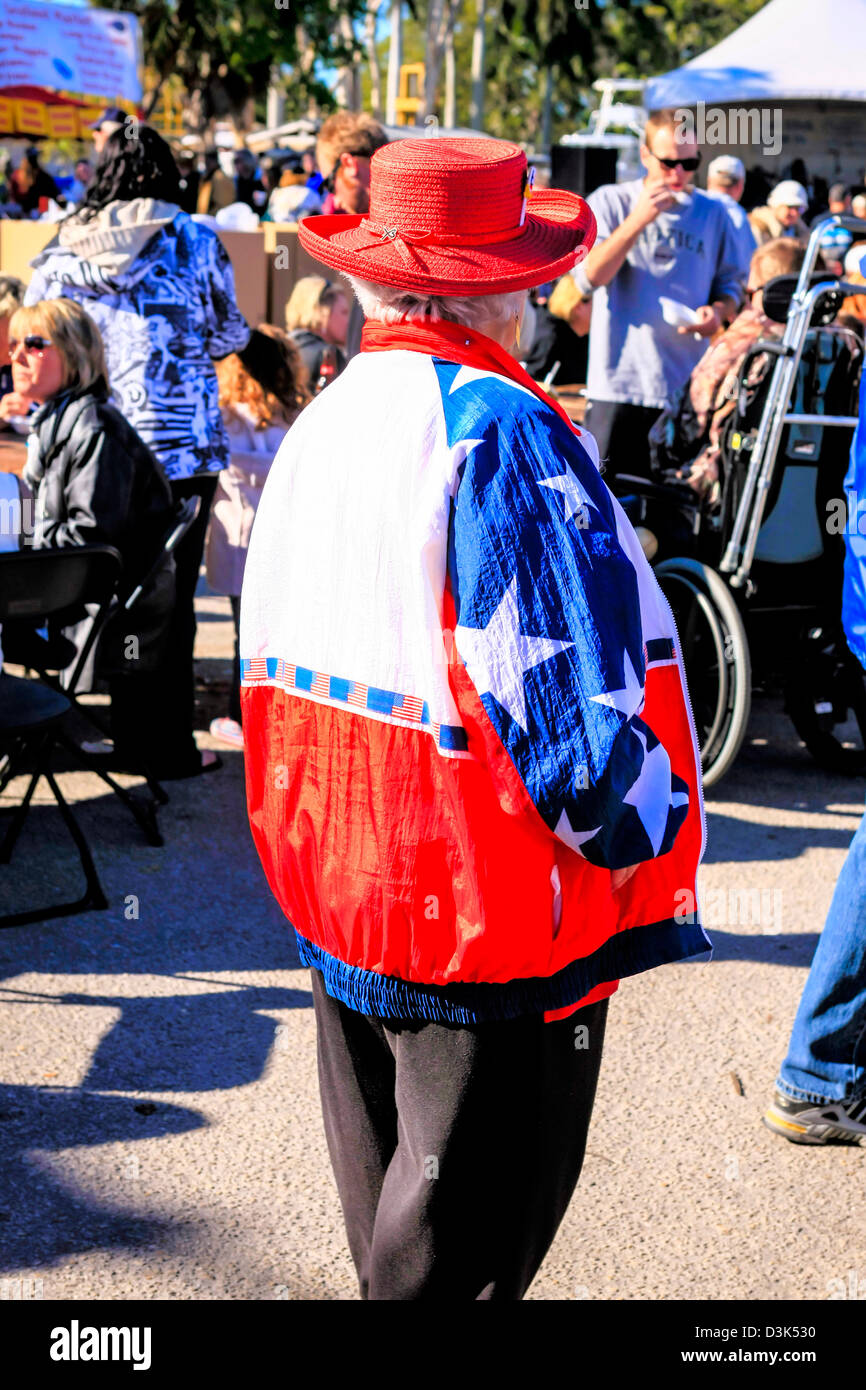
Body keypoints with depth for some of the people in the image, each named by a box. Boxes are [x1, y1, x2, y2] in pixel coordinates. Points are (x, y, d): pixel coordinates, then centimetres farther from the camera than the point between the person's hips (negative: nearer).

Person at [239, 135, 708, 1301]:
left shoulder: (315, 427, 6)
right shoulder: (501, 429, -20)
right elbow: (570, 697, -25)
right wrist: (649, 823, -7)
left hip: (333, 887, 9)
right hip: (489, 908, -8)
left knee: (387, 1203, 24)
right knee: (458, 1245, 6)